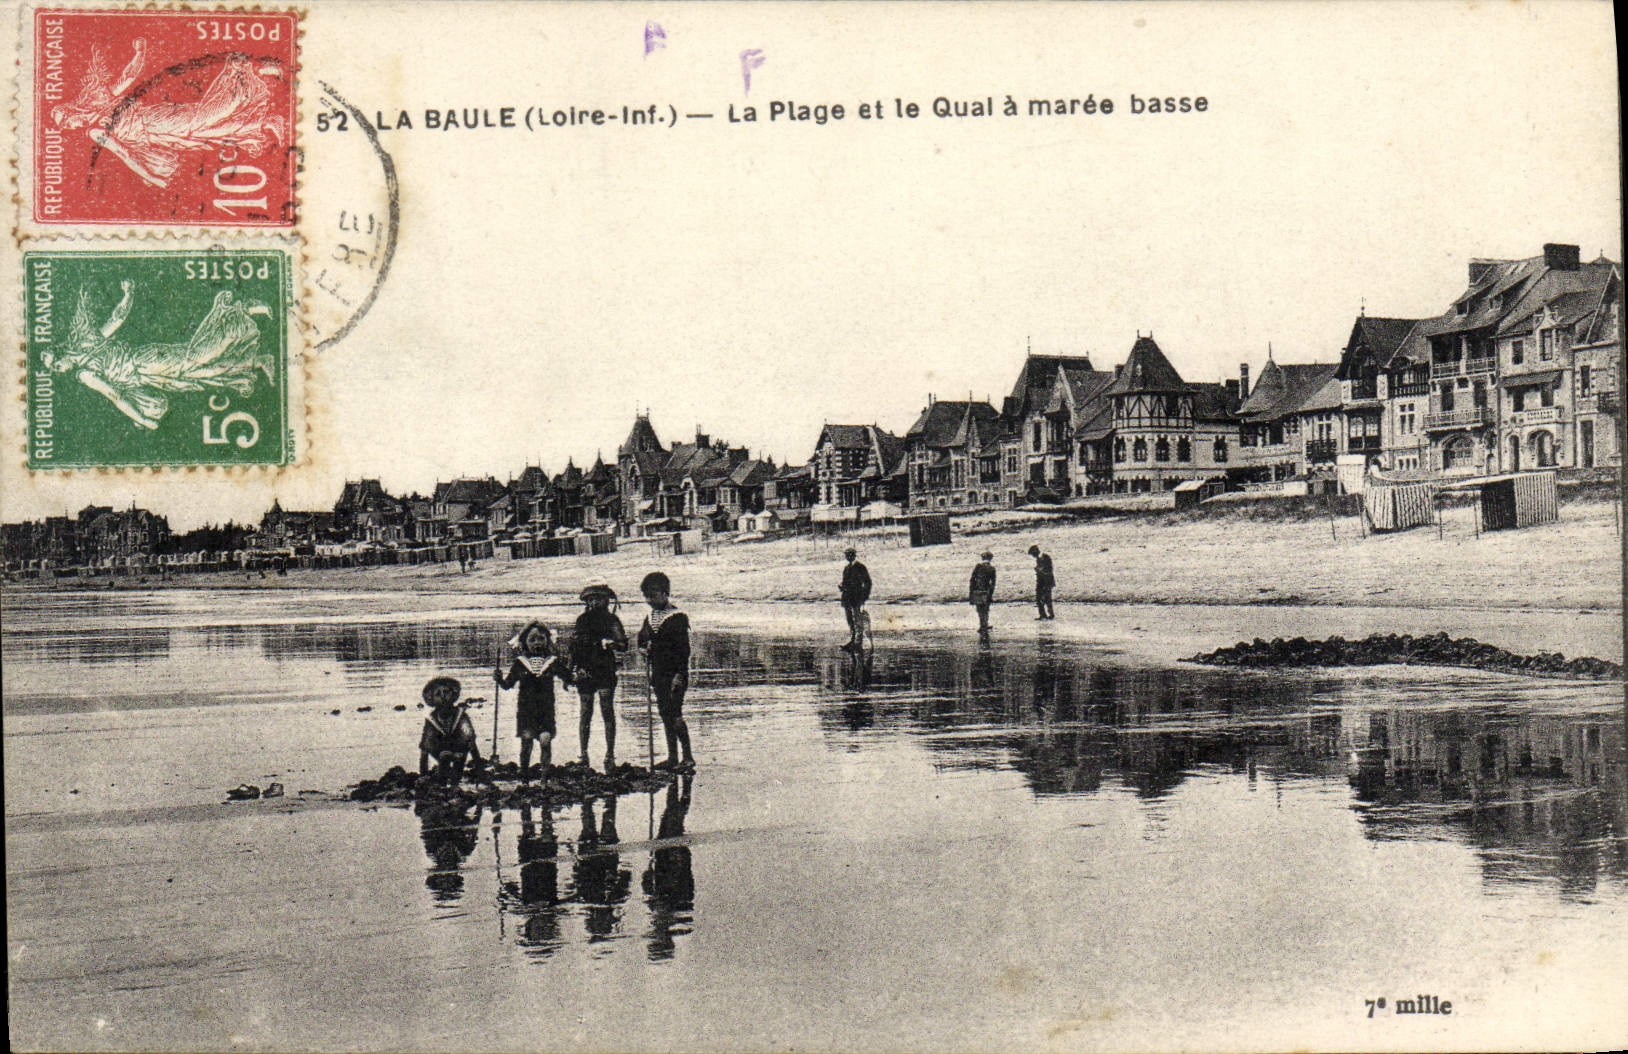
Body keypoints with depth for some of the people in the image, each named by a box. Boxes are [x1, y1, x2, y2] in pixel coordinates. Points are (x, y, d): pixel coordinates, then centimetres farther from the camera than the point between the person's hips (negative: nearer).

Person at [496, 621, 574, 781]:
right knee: (526, 741, -2)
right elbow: (508, 684, 2)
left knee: (545, 740, -9)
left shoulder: (553, 662, 3)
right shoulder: (520, 663, 1)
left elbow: (568, 678, 7)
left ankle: (546, 772, 3)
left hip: (546, 709, 0)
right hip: (525, 709, 0)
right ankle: (524, 773, 11)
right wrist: (499, 679, -17)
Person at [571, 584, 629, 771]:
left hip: (606, 671, -2)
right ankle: (583, 754, 10)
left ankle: (610, 756, -3)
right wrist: (573, 669, 9)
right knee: (586, 713, 3)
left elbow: (623, 645, -1)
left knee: (608, 712, -5)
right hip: (584, 671, 2)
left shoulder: (611, 619, 5)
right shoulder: (582, 619, 12)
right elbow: (575, 646, 17)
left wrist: (612, 643, -22)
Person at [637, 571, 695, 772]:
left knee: (675, 714, -12)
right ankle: (672, 757, 15)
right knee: (665, 715, 9)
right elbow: (642, 640, 26)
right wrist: (643, 648, 3)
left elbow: (684, 649, -12)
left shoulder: (678, 618, -9)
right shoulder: (650, 618, 13)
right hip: (658, 675, 7)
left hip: (674, 675, -7)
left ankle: (688, 757, -6)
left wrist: (680, 675, -18)